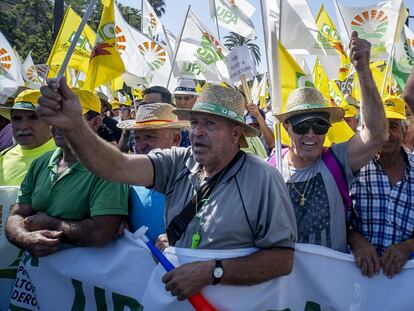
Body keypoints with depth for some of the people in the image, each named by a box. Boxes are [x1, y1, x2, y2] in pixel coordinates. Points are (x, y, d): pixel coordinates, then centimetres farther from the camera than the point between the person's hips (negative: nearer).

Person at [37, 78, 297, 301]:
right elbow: (118, 167, -14)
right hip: (176, 293, 3)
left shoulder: (262, 179, -12)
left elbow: (282, 259, -13)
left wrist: (211, 272, -20)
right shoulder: (178, 163, -1)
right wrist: (74, 126, -29)